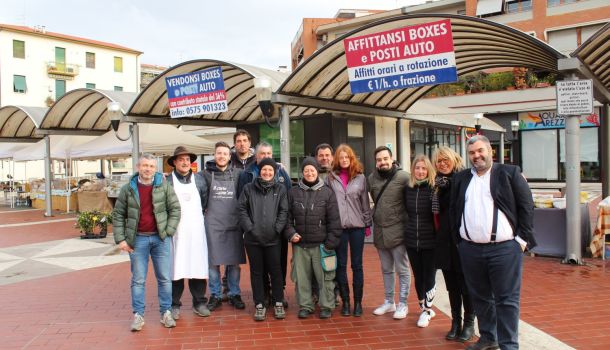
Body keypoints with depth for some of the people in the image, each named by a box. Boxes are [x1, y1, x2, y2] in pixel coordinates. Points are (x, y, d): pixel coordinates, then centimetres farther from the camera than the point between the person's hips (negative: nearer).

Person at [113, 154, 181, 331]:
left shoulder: (164, 186, 0)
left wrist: (168, 231, -8)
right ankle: (138, 315, 17)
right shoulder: (128, 189, 2)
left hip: (160, 238, 0)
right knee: (138, 280, 7)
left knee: (164, 278, 6)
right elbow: (118, 214, 4)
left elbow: (175, 209, 1)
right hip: (138, 239, 0)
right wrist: (120, 239, -3)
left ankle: (166, 312, 17)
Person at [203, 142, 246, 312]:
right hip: (213, 224, 0)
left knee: (234, 262, 6)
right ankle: (215, 295, 17)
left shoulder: (237, 174, 4)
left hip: (233, 223, 1)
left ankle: (234, 294, 20)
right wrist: (207, 209, 1)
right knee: (213, 262, 4)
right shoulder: (206, 174, 4)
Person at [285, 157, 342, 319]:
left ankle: (326, 306, 19)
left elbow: (334, 220, -2)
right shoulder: (293, 192, 6)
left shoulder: (327, 193, 0)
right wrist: (290, 233, -5)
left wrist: (331, 243, -7)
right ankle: (305, 306, 23)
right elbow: (288, 217, 10)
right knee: (302, 277, 8)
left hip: (321, 244, -2)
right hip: (300, 245, 2)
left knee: (325, 277, 4)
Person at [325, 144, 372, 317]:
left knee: (357, 265, 6)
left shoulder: (360, 178, 4)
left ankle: (358, 302, 16)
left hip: (357, 226, 0)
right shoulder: (331, 178, 3)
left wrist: (368, 224, 4)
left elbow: (365, 202, 6)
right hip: (338, 227, 0)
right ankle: (345, 301, 18)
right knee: (341, 265, 7)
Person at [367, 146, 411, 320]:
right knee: (386, 269, 17)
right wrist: (376, 215, 11)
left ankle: (403, 304, 19)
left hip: (397, 231, -5)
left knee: (402, 270, 5)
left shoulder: (403, 177, -13)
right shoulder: (372, 178, 4)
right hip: (379, 231, 6)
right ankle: (389, 302, 31)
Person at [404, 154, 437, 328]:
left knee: (429, 277, 6)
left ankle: (426, 311, 19)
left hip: (430, 241, -4)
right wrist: (412, 226, 10)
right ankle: (425, 308, 28)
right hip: (412, 240, 4)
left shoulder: (435, 189, -10)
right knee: (418, 277, 13)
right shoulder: (408, 189, 3)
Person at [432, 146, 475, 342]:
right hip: (445, 240, 6)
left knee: (465, 282, 4)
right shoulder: (440, 183, 13)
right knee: (451, 283, 12)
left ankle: (469, 323, 20)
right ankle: (456, 322, 25)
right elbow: (438, 209, 12)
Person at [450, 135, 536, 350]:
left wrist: (522, 239, -7)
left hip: (504, 248, -4)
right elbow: (454, 211, 15)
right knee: (480, 298, 15)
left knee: (507, 300, 1)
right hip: (470, 249, 4)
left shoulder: (509, 173, 1)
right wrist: (458, 239, 9)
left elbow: (526, 205, -2)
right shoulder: (461, 179, 12)